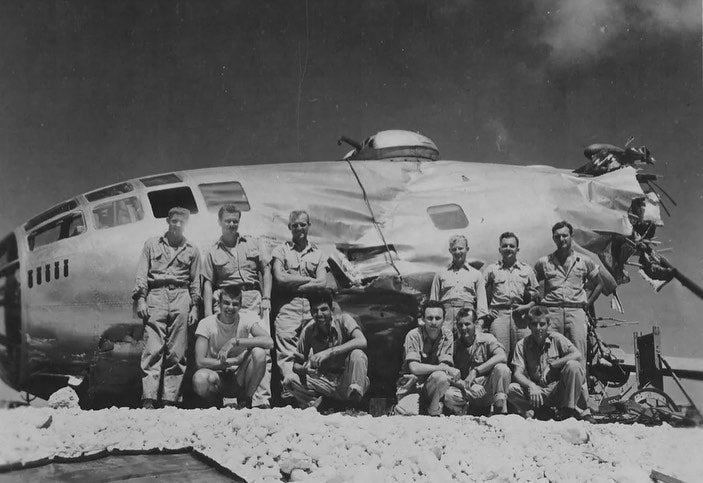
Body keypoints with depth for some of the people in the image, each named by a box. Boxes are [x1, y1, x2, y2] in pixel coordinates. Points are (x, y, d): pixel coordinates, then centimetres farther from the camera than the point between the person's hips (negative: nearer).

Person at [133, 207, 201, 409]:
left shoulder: (192, 250, 18)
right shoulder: (152, 244, 17)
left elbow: (195, 281, 16)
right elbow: (142, 273, 10)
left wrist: (194, 306, 6)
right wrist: (141, 299, -1)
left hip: (181, 297, 1)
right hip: (155, 296, -1)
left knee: (177, 353, -4)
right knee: (153, 350, -12)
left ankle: (170, 399, -4)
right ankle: (148, 399, -17)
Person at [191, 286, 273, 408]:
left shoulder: (246, 319, -6)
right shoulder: (207, 324, -9)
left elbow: (269, 342, -23)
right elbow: (200, 362, -19)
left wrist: (235, 341, -28)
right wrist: (236, 360, -23)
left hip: (239, 380, 1)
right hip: (217, 377, -1)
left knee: (259, 352, -27)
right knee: (200, 378, -36)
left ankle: (245, 401, -6)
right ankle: (218, 402, 0)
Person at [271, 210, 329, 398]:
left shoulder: (317, 253, 19)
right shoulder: (281, 250, 16)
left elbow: (322, 284, 5)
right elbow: (280, 278, 0)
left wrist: (294, 286, -3)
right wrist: (310, 280, 2)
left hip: (312, 307, 1)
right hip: (287, 307, -1)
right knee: (286, 346, -18)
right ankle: (289, 377, -30)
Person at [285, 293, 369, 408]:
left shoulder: (343, 319, -12)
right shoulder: (308, 331, -5)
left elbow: (362, 342, -30)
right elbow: (296, 364, 0)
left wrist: (329, 352, -36)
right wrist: (303, 369, -26)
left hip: (348, 378, -2)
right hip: (326, 380, 2)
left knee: (357, 354, -33)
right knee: (291, 380, -19)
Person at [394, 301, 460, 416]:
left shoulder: (447, 336, 1)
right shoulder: (414, 336, -11)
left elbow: (446, 365, -8)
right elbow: (414, 368, -23)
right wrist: (445, 368, -29)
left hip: (432, 385, 2)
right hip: (412, 384, -2)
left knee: (442, 377, -33)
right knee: (407, 413, -32)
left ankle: (434, 411, -8)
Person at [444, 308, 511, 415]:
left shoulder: (487, 339, -2)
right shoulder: (455, 345, 4)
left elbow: (502, 357, -23)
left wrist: (475, 371, -29)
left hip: (489, 390, 0)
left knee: (501, 368, -29)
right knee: (448, 395, -32)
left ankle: (500, 413, -16)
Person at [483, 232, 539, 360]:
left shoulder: (527, 270, 17)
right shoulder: (491, 269, 14)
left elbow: (536, 296, 17)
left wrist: (528, 306, -2)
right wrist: (486, 311, -2)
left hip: (520, 316, 1)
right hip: (498, 315, -1)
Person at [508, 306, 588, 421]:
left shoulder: (556, 339, -1)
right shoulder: (522, 345, 1)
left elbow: (578, 355, -16)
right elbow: (517, 373, -8)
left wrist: (551, 365, -24)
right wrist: (531, 386, -30)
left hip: (558, 389, 0)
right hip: (536, 391, 0)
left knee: (573, 365, -27)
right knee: (512, 389, -27)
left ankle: (569, 410, -14)